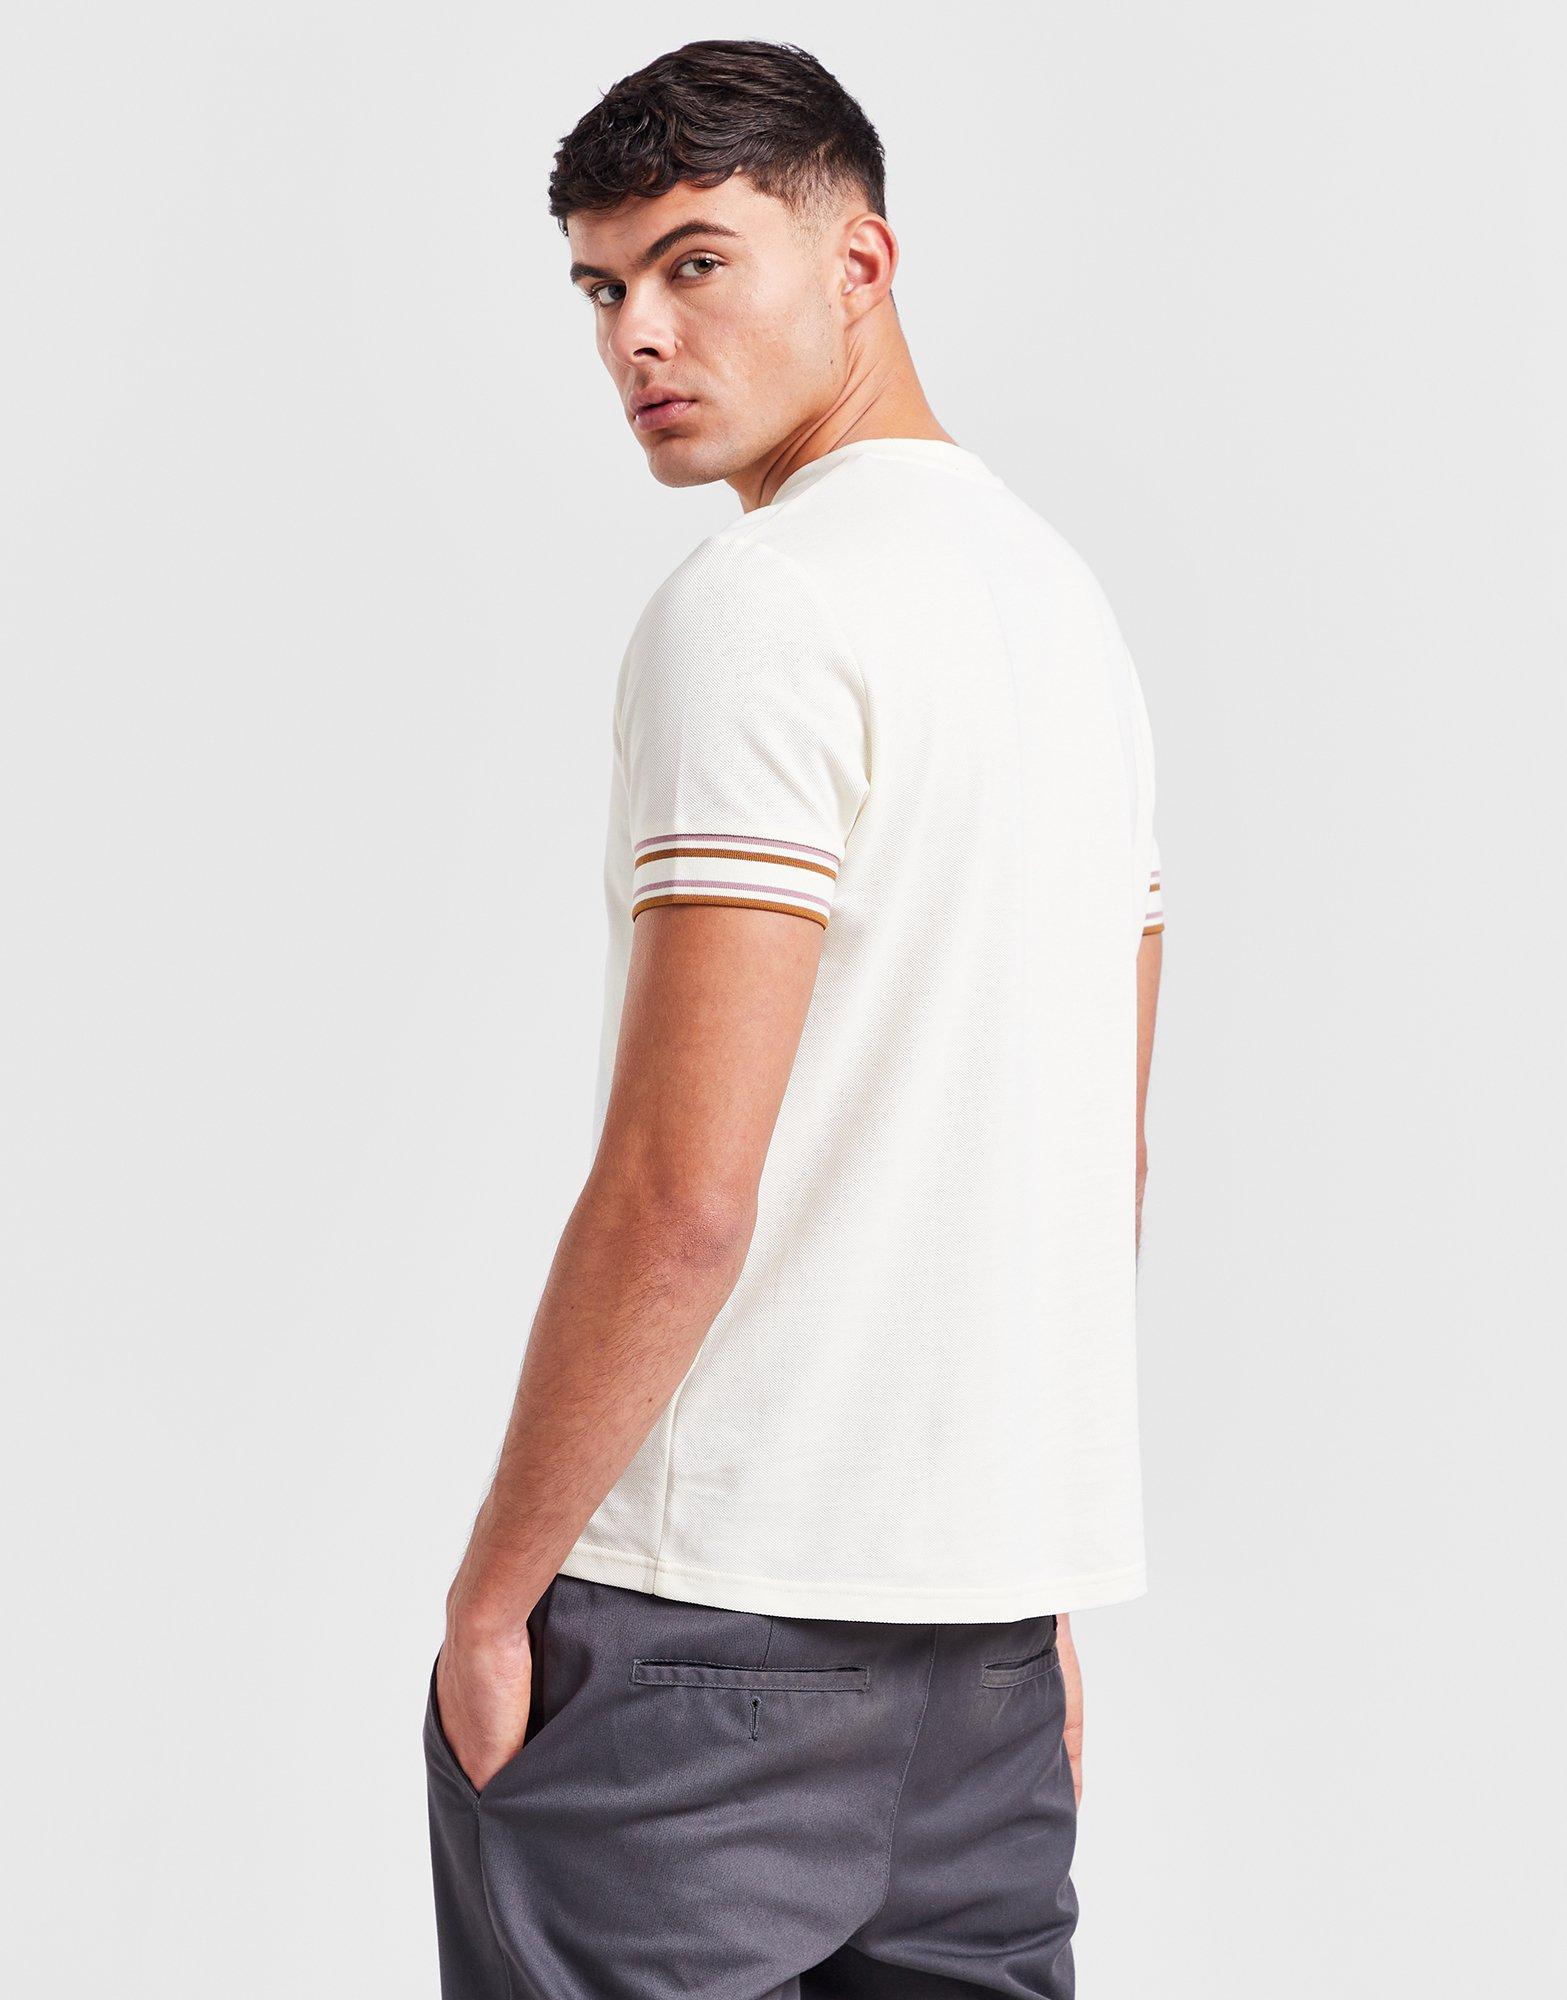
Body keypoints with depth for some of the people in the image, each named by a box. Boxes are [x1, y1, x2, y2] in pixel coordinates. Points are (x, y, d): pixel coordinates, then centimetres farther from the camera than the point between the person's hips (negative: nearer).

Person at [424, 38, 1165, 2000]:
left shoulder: (761, 604, -13)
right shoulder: (1065, 595, 15)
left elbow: (679, 1195, -19)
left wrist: (495, 1587, -9)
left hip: (715, 1609, -8)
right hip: (995, 1594, 9)